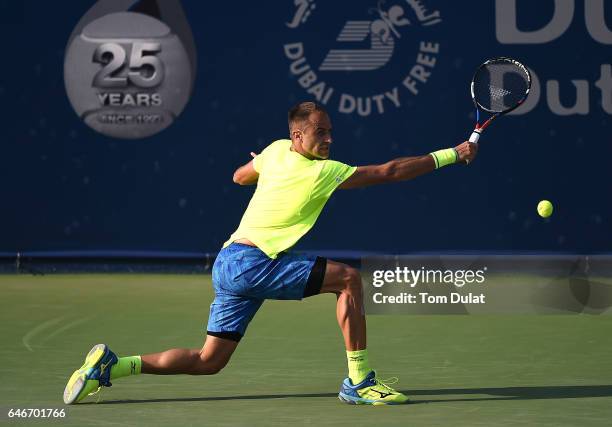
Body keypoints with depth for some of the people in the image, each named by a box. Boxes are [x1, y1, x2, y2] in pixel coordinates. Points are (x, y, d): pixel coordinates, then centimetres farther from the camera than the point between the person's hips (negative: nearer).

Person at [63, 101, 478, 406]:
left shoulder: (276, 150, 10)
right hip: (252, 261, -9)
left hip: (229, 263, 9)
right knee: (348, 278, -12)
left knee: (208, 361, 12)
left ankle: (110, 365, 8)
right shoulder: (323, 172, -11)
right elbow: (390, 171, -11)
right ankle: (359, 381, -11)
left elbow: (240, 175, 30)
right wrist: (450, 155, -8)